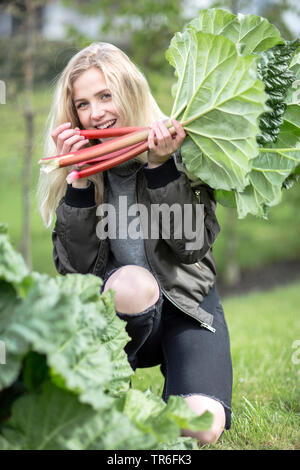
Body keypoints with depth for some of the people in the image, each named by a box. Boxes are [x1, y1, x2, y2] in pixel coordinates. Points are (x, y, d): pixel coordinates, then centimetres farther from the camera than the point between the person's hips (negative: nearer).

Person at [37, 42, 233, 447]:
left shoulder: (180, 147, -6)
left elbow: (193, 247, -15)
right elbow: (76, 266, -10)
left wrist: (162, 167, -24)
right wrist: (79, 180, -20)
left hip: (187, 304, 0)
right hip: (118, 312, 1)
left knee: (202, 428, -26)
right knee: (132, 281, -38)